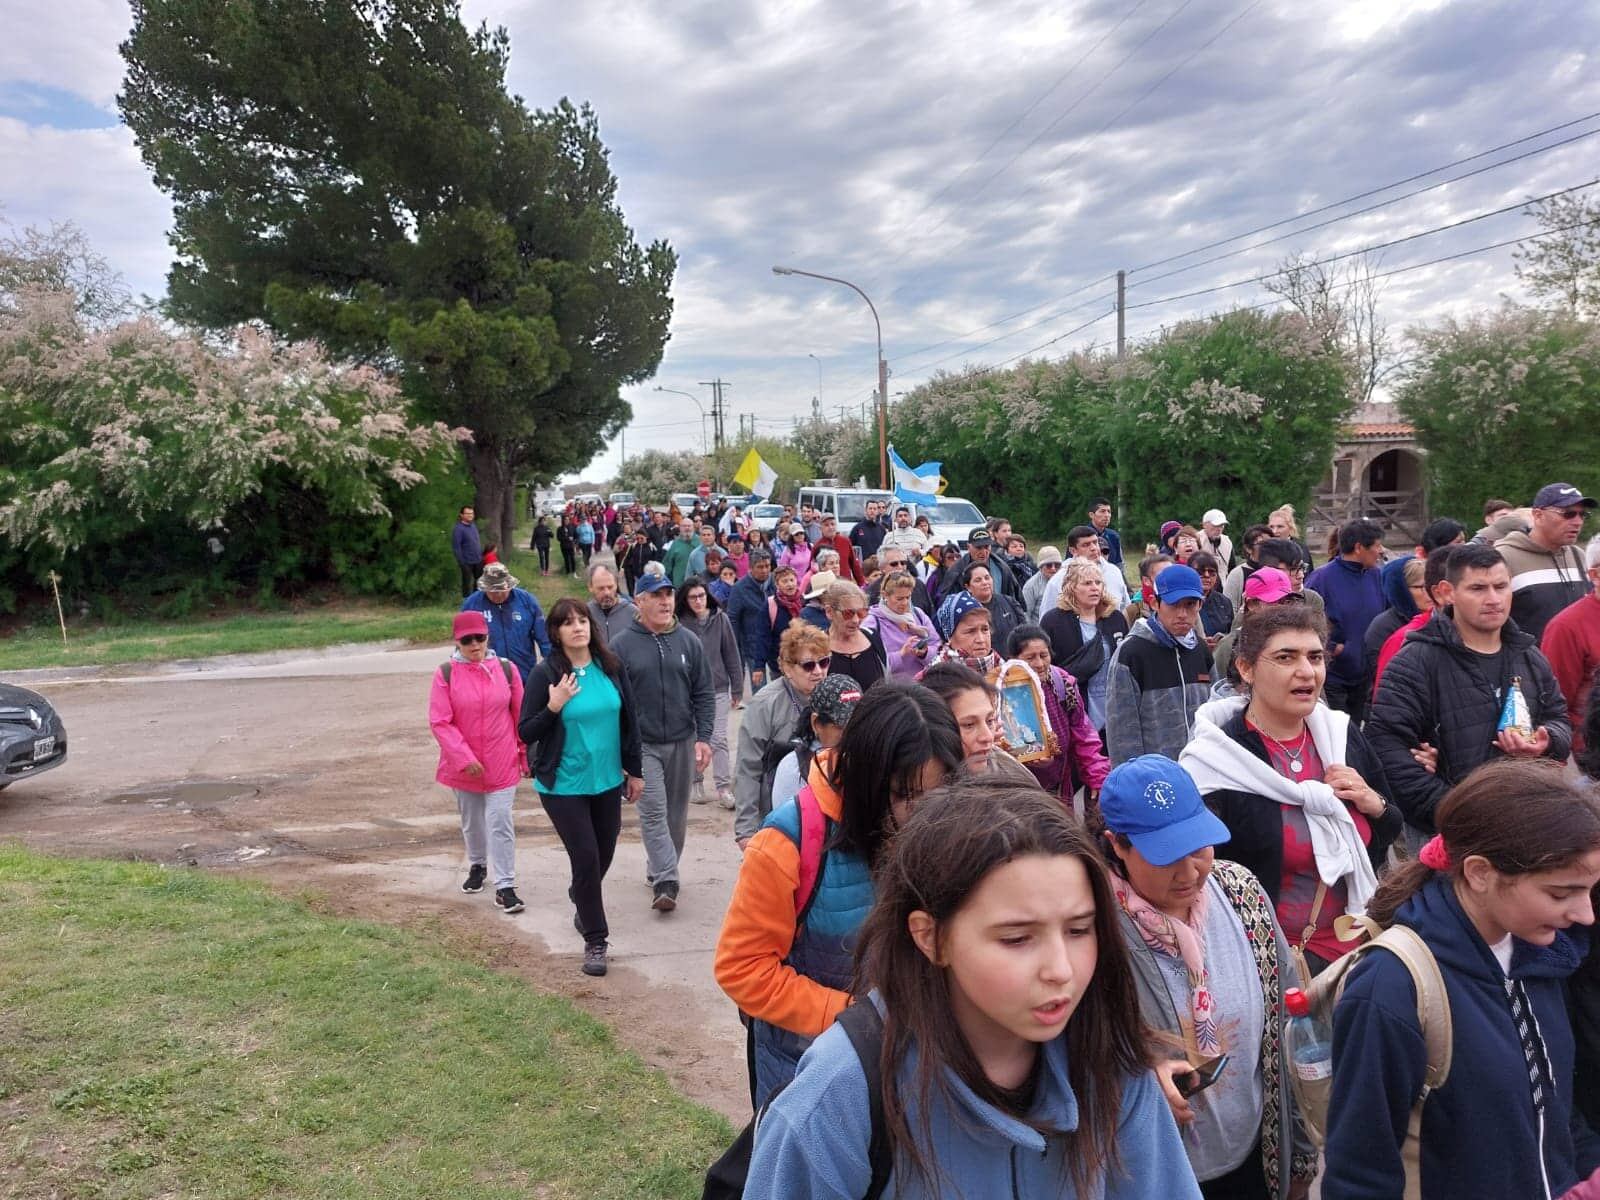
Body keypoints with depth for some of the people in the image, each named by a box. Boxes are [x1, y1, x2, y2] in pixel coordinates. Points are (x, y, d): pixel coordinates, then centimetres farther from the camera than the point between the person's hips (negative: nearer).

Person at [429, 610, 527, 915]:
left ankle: (505, 886, 1)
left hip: (502, 764, -1)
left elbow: (521, 716, 2)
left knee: (500, 823, -4)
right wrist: (465, 758, -18)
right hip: (463, 765, 1)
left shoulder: (506, 669, -5)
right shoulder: (445, 674, -9)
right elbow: (439, 722, -12)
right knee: (471, 821, 19)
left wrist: (526, 754, 5)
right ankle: (477, 866, 43)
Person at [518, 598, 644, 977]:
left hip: (608, 780, 4)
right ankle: (594, 940, 11)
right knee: (586, 857, -5)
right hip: (564, 786, -4)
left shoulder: (610, 666, -2)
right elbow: (526, 732, -8)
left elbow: (629, 719, 7)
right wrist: (554, 706, -25)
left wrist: (635, 771, 9)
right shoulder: (546, 673, -12)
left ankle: (580, 896, 49)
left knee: (604, 854, 15)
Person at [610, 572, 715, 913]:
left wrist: (703, 737, -3)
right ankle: (665, 882, -9)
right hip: (642, 744, -3)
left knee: (676, 813, 12)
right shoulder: (622, 645, -4)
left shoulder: (689, 642, 3)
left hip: (682, 743, 3)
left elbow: (704, 694, 5)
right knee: (653, 812, -9)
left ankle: (660, 870, 29)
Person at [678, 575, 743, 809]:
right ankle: (696, 783, 24)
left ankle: (724, 788, 1)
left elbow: (732, 655, 2)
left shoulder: (720, 619, -3)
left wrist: (737, 689, 4)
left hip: (718, 689, 0)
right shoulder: (680, 623, -6)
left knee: (718, 740, -2)